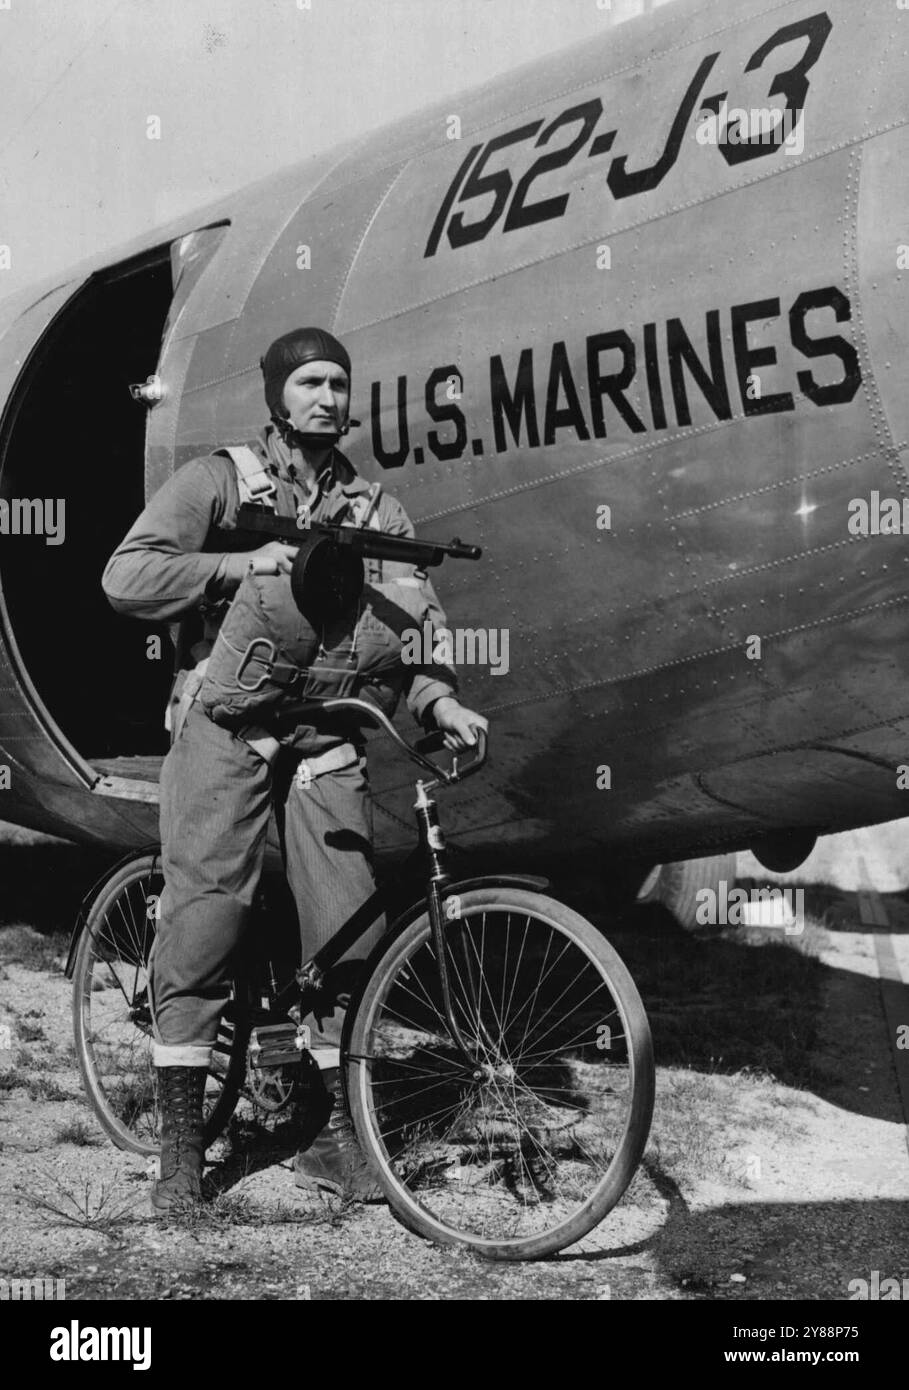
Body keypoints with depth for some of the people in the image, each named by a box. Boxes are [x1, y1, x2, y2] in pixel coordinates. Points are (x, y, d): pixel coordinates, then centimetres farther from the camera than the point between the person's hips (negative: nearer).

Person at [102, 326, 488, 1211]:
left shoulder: (375, 511, 14)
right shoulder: (219, 480, 4)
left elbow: (414, 632, 8)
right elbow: (126, 578, -7)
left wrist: (439, 701, -11)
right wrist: (242, 564, -14)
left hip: (328, 740, 3)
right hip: (226, 728, -3)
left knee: (348, 931, -1)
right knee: (203, 920, -5)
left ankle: (330, 1134, 15)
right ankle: (180, 1142, 8)